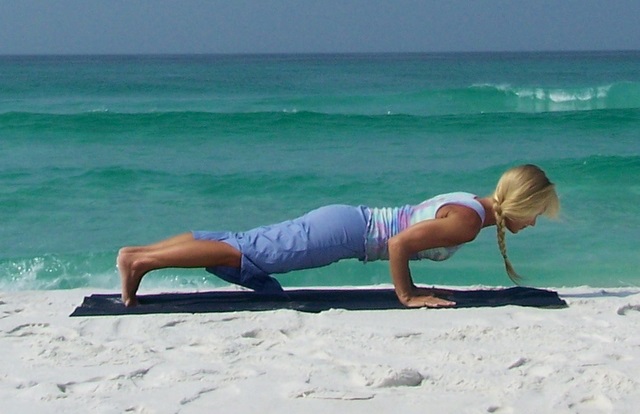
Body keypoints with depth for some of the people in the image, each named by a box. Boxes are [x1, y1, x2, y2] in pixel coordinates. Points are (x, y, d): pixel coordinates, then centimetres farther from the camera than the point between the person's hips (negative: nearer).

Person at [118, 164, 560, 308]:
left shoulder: (471, 201, 12)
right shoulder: (468, 222, -17)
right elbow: (400, 243, -27)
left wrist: (412, 286, 22)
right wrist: (407, 297, -16)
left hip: (348, 219, 8)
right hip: (347, 232, -8)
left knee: (245, 246, 6)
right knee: (250, 254, -9)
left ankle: (139, 253, 7)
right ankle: (141, 260, -9)